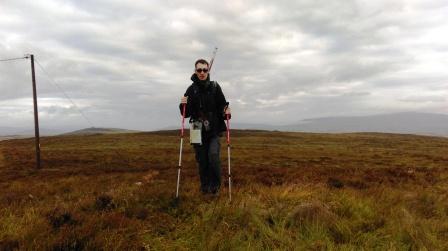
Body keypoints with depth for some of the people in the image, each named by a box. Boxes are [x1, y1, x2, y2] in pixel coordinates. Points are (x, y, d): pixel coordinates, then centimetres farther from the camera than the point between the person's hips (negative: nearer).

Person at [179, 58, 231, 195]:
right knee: (202, 161, 8)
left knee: (213, 155, -19)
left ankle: (216, 184, 4)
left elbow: (223, 107, 2)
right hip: (199, 131, 2)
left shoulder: (215, 87, -3)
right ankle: (205, 187, 27)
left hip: (214, 130, -2)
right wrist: (183, 105, -15)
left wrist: (226, 112, -20)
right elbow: (186, 114, 4)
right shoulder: (191, 89, 1)